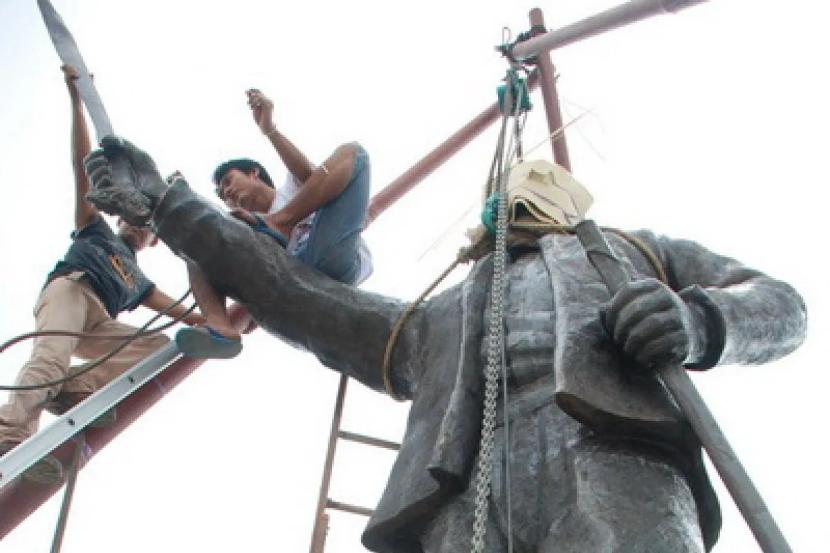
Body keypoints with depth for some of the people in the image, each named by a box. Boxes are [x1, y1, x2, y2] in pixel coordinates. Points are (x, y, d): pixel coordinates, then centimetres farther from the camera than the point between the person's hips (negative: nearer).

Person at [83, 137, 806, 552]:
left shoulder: (635, 251, 36)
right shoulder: (433, 322, 39)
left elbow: (778, 301, 25)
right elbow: (292, 293, 37)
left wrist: (702, 318, 0)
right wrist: (167, 204, 37)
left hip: (614, 456, -1)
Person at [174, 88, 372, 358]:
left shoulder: (293, 186, 29)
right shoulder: (250, 229, 37)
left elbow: (309, 174, 1)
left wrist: (270, 129, -10)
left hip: (333, 261, -4)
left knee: (351, 152, -5)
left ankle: (277, 225, -18)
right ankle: (221, 328, -22)